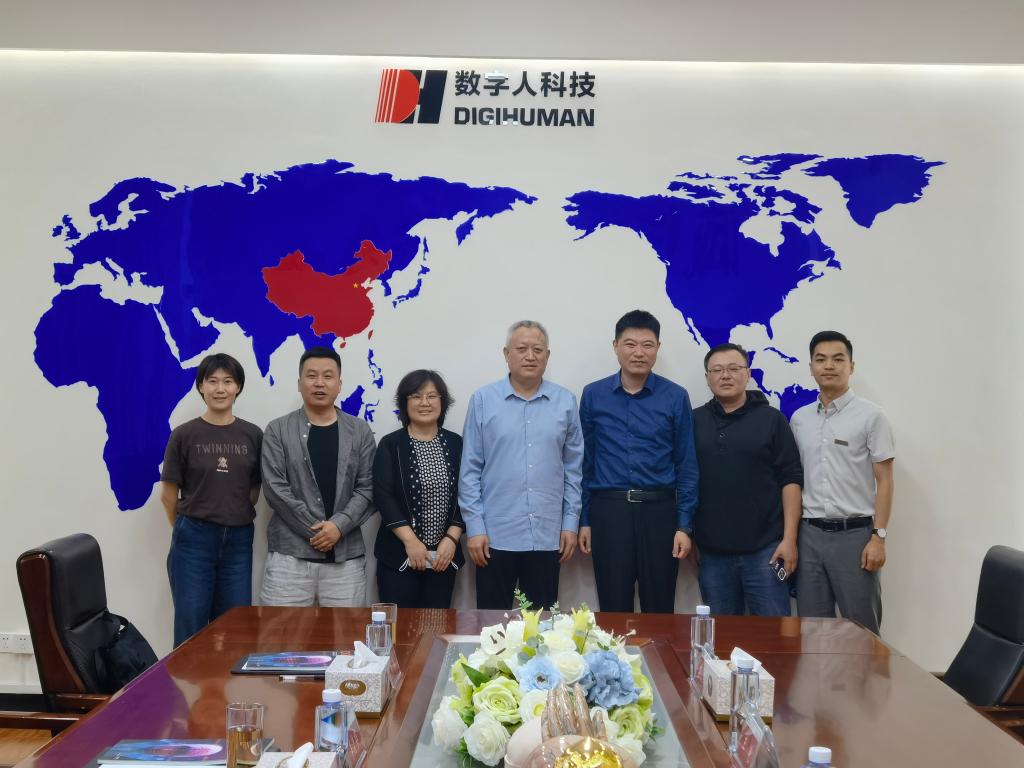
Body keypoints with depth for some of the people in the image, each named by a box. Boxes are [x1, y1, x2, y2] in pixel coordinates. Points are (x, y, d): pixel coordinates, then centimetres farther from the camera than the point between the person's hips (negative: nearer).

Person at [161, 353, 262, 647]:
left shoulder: (252, 435, 1)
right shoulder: (184, 435, -4)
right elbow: (168, 494, 3)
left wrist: (234, 518, 7)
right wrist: (189, 528, 10)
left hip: (238, 540, 2)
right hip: (193, 540, -2)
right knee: (191, 625, 7)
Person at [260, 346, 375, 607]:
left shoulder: (360, 431, 9)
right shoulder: (278, 430, 4)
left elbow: (367, 488, 2)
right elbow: (275, 488, -4)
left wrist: (338, 525, -12)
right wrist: (315, 530, -9)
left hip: (346, 556, 1)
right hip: (290, 555, -1)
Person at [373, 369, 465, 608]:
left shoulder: (456, 444, 6)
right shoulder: (390, 444, -2)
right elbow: (383, 496, -9)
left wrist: (451, 538, -8)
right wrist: (410, 540, -16)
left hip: (444, 555, 2)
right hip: (399, 555, -2)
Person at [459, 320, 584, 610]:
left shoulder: (565, 402, 3)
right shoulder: (483, 400, -2)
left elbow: (573, 468, 7)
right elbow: (470, 469, -1)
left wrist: (571, 522, 4)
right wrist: (474, 526, -5)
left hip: (547, 536, 2)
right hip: (496, 534, -1)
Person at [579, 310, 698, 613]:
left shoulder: (675, 397, 1)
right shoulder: (593, 395, 4)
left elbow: (686, 466, 3)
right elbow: (585, 462, 7)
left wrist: (685, 525, -2)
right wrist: (584, 519, 5)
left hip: (659, 511, 0)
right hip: (608, 511, 0)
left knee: (659, 610, 8)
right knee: (614, 611, 8)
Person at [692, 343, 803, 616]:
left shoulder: (771, 419, 1)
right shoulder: (695, 421, 6)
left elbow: (791, 479, -1)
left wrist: (789, 538, -8)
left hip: (764, 549, -2)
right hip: (711, 552, 2)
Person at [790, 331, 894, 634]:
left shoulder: (871, 416, -3)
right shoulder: (799, 419, 9)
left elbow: (884, 480, -4)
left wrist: (878, 537, -11)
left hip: (855, 533, -4)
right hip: (809, 534, 4)